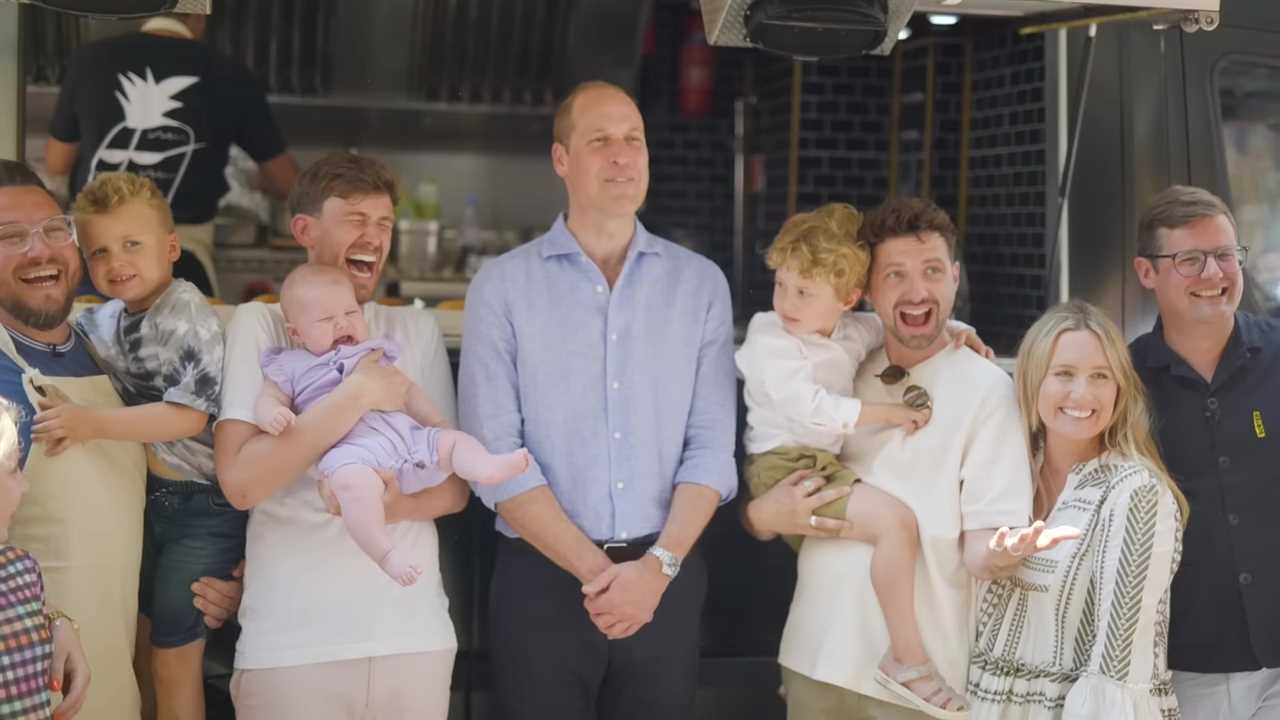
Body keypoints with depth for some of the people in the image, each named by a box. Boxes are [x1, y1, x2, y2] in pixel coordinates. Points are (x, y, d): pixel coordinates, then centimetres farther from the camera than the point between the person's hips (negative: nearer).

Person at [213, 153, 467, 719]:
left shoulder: (417, 330, 10)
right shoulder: (259, 325, 0)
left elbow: (457, 484, 7)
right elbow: (239, 481, -12)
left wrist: (401, 505, -14)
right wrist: (356, 396, -17)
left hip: (416, 636, 3)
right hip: (290, 645, -3)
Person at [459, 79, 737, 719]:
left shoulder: (700, 283, 6)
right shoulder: (501, 286, -1)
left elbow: (711, 446, 0)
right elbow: (496, 455, -8)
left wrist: (658, 565, -13)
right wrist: (595, 572, -14)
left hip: (666, 581, 2)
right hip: (542, 579, -2)